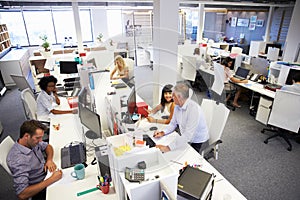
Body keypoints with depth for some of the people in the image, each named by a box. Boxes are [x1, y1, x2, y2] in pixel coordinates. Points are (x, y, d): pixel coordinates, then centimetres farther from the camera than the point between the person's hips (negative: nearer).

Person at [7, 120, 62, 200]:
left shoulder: (31, 141, -11)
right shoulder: (17, 159, -32)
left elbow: (48, 146, 10)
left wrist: (49, 160, -10)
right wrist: (51, 179, -34)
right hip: (38, 190, -7)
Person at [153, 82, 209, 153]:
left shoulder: (193, 109, -29)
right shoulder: (177, 106, -3)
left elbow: (188, 135, -33)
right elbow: (173, 124, 8)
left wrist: (168, 148, -36)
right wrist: (162, 133, -10)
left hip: (199, 144, -6)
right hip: (185, 139, 6)